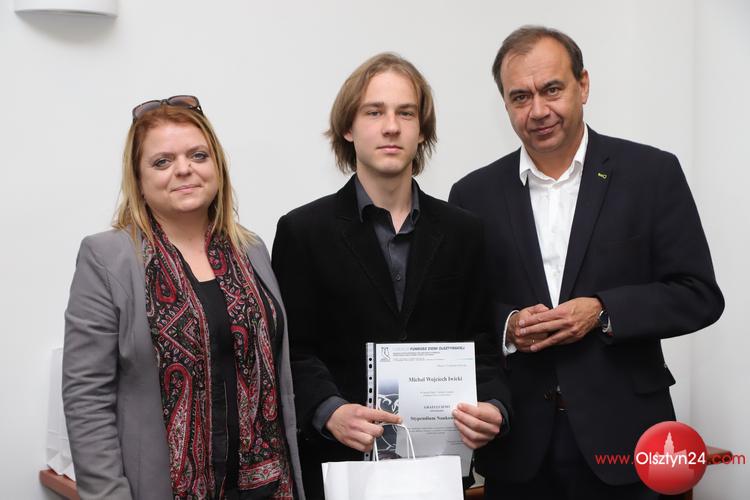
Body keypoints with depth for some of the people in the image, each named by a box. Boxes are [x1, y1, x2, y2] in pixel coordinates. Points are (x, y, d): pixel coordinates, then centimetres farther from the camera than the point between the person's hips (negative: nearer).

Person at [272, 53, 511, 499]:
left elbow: (482, 346, 5)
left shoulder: (463, 232, 6)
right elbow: (294, 351, -5)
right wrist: (330, 412, -22)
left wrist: (494, 407, -13)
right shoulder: (303, 231, -1)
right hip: (339, 461, -2)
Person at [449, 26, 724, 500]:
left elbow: (699, 295, -3)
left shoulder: (652, 173, -3)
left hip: (621, 435, -1)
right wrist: (506, 326, -13)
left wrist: (602, 312, -16)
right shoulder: (474, 194, 3)